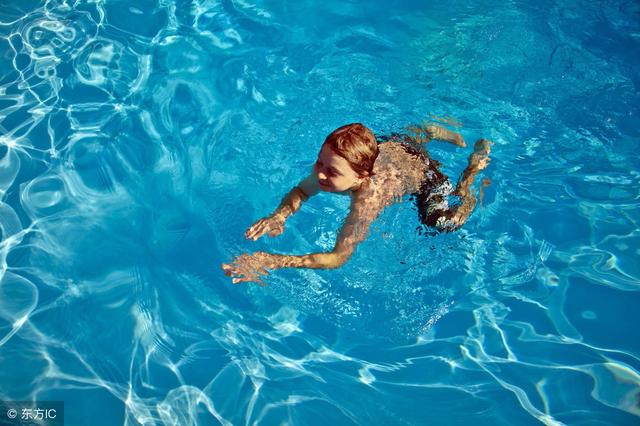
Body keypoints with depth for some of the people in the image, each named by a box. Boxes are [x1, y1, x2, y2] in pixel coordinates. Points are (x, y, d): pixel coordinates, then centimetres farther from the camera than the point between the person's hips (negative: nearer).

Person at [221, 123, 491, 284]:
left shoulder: (367, 201, -50)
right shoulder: (332, 165, -36)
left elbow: (339, 257, -41)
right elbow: (300, 191, -15)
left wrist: (275, 262, -50)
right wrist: (279, 216, -38)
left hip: (422, 172, -5)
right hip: (392, 146, 5)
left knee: (448, 223, 14)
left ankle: (475, 164, 30)